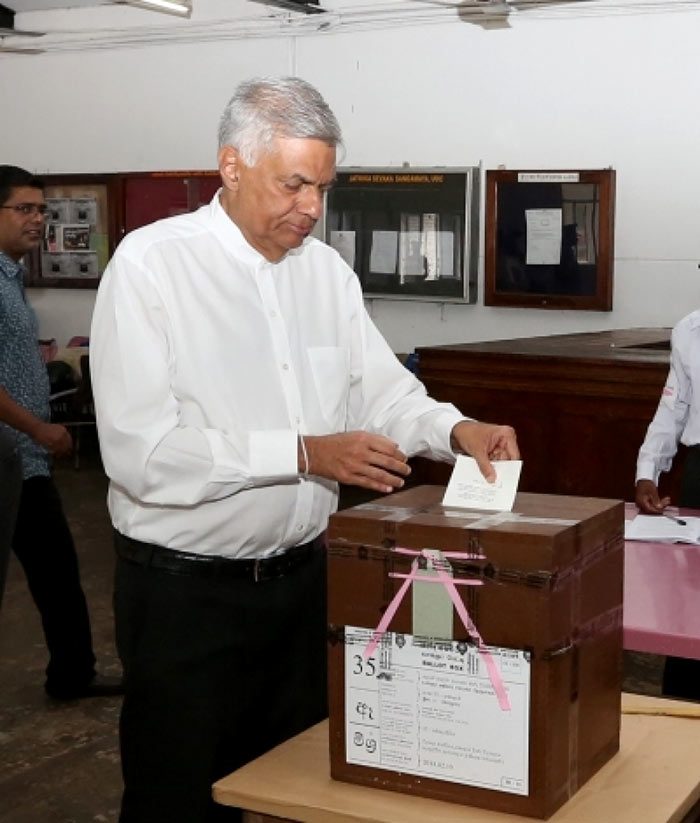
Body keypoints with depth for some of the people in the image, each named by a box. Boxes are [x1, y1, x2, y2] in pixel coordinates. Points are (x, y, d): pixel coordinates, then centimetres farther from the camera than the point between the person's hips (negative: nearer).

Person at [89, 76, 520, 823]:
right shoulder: (151, 264, -14)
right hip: (185, 589, -6)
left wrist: (454, 429, -12)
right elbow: (139, 448, -22)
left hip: (300, 576, 6)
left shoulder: (326, 270, 6)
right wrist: (304, 454, -24)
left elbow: (381, 390, 9)